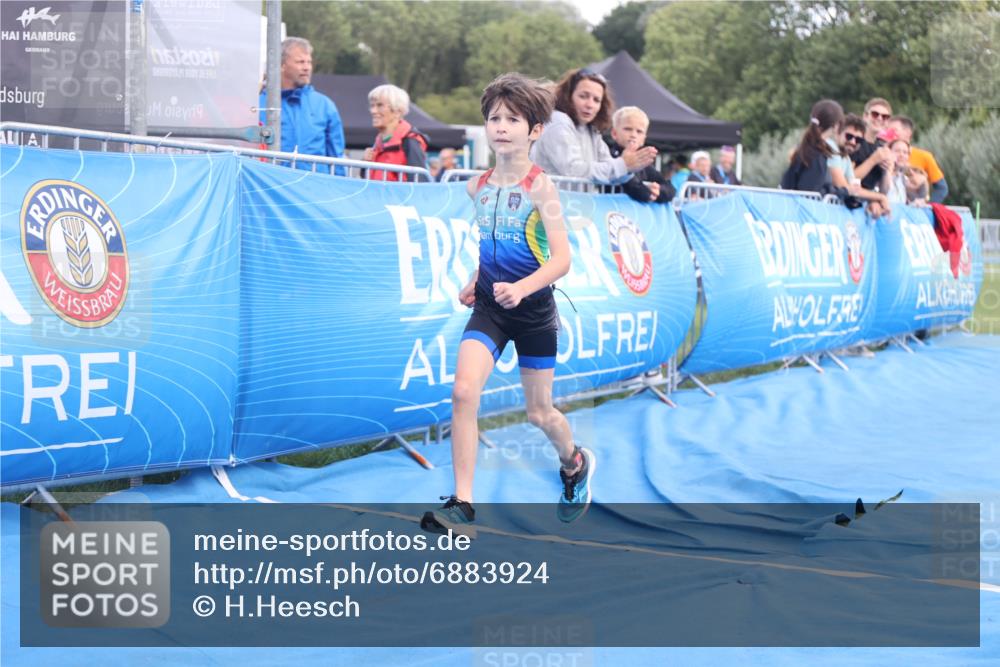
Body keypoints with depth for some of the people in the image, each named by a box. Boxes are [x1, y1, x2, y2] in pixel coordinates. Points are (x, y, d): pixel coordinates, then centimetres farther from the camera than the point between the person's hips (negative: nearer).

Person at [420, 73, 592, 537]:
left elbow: (561, 259, -20)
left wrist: (522, 287, -35)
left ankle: (574, 464, 45)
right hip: (488, 307, 3)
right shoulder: (477, 188, 2)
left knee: (539, 412, 10)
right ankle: (462, 507, -17)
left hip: (534, 311, -3)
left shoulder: (540, 188, -14)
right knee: (464, 391, -19)